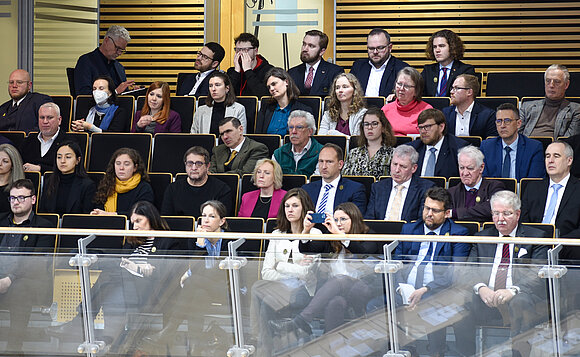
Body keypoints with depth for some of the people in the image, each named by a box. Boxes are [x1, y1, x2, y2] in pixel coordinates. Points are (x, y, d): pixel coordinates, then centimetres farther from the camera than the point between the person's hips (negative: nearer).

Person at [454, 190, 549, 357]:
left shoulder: (536, 237, 11)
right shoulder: (482, 238, 22)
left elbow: (538, 275, -2)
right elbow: (469, 272, 12)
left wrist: (513, 290, -21)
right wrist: (480, 287, -13)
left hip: (522, 297, -2)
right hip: (486, 299, 2)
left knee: (520, 303, -38)